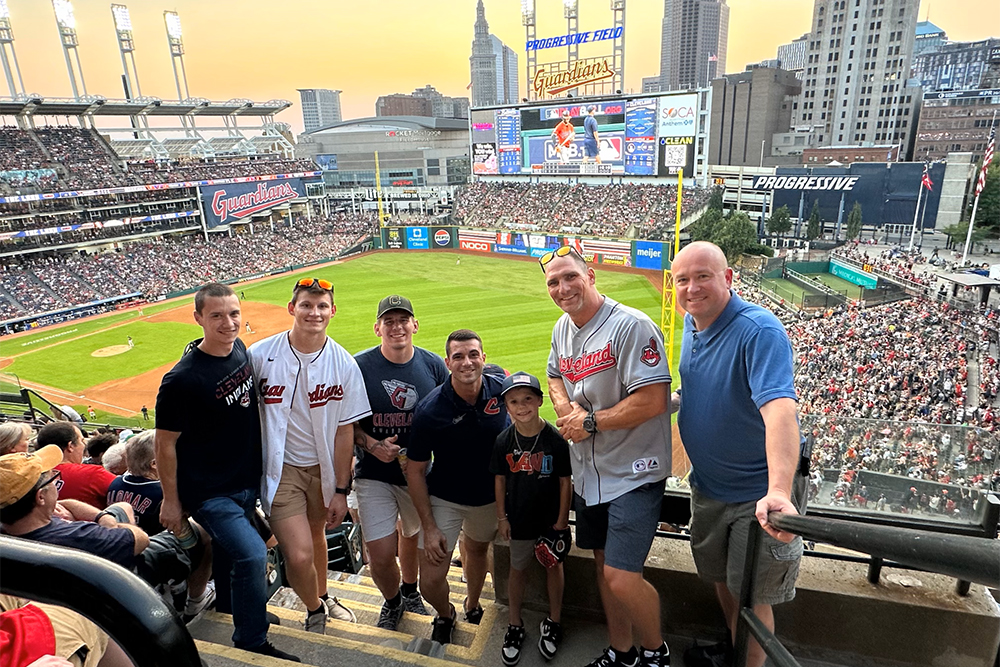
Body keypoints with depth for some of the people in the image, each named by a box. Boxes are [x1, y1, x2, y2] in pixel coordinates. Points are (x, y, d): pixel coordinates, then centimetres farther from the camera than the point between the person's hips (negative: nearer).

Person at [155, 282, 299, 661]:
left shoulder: (240, 349, -2)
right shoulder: (182, 379, -23)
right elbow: (165, 444, -14)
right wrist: (171, 501, -7)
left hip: (248, 483, 7)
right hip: (208, 492, -7)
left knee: (230, 555, 21)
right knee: (253, 555, -14)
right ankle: (252, 644, 6)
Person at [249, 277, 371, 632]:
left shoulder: (344, 363, -8)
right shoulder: (260, 355, -12)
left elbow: (344, 430, -5)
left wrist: (341, 491, -3)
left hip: (323, 468, 2)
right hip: (281, 467, -2)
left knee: (316, 535, 22)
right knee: (299, 554, -10)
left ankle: (323, 598, 52)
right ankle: (315, 611, 24)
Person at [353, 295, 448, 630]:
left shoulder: (434, 365, -4)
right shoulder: (359, 365, -10)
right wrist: (371, 445, -18)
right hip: (374, 475, -2)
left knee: (413, 536, 21)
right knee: (380, 556, -4)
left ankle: (410, 591, 52)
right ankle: (392, 602, 31)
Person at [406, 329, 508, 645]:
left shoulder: (502, 390, -17)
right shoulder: (430, 409, -24)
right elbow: (415, 470, -13)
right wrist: (429, 526, -14)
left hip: (489, 497, 3)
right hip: (443, 499, -2)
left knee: (478, 549, 26)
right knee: (430, 581, -4)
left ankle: (472, 606, 57)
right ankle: (445, 615, 33)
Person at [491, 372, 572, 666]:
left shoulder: (555, 439, -17)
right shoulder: (504, 441, -10)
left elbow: (565, 482, -10)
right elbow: (500, 481, 0)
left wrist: (562, 519, -7)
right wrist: (502, 517, 1)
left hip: (551, 518, -2)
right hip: (519, 519, 2)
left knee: (554, 565, 15)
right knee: (518, 570, 15)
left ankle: (553, 623, 37)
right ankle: (515, 626, 35)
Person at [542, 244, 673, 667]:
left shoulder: (631, 325, -20)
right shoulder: (562, 329, 5)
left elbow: (652, 401, -26)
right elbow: (555, 376, 21)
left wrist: (591, 421, -18)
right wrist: (567, 410, -1)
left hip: (633, 474, -8)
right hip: (588, 471, 8)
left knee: (621, 578, -9)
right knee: (603, 563, 19)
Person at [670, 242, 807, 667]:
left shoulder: (759, 330, -27)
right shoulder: (692, 324, -1)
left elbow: (779, 409, -41)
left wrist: (778, 491, -52)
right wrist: (667, 403, -1)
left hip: (759, 491, -7)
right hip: (708, 485, 8)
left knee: (751, 594, 9)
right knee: (720, 576, 25)